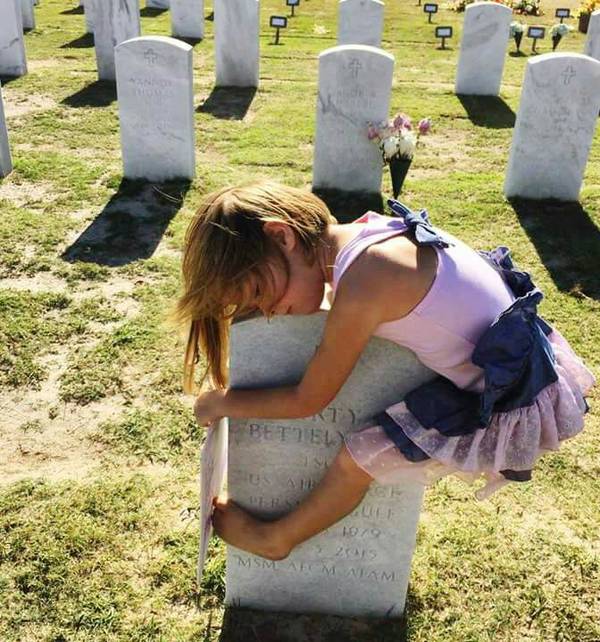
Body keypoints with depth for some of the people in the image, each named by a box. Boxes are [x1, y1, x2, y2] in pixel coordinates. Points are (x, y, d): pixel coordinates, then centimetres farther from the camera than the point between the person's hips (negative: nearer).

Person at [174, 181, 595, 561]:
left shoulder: (361, 286, -29)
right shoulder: (366, 230, -4)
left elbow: (307, 401, -14)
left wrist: (221, 402, -1)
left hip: (512, 406, -9)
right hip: (524, 360, 9)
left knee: (358, 457, -4)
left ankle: (275, 538, 20)